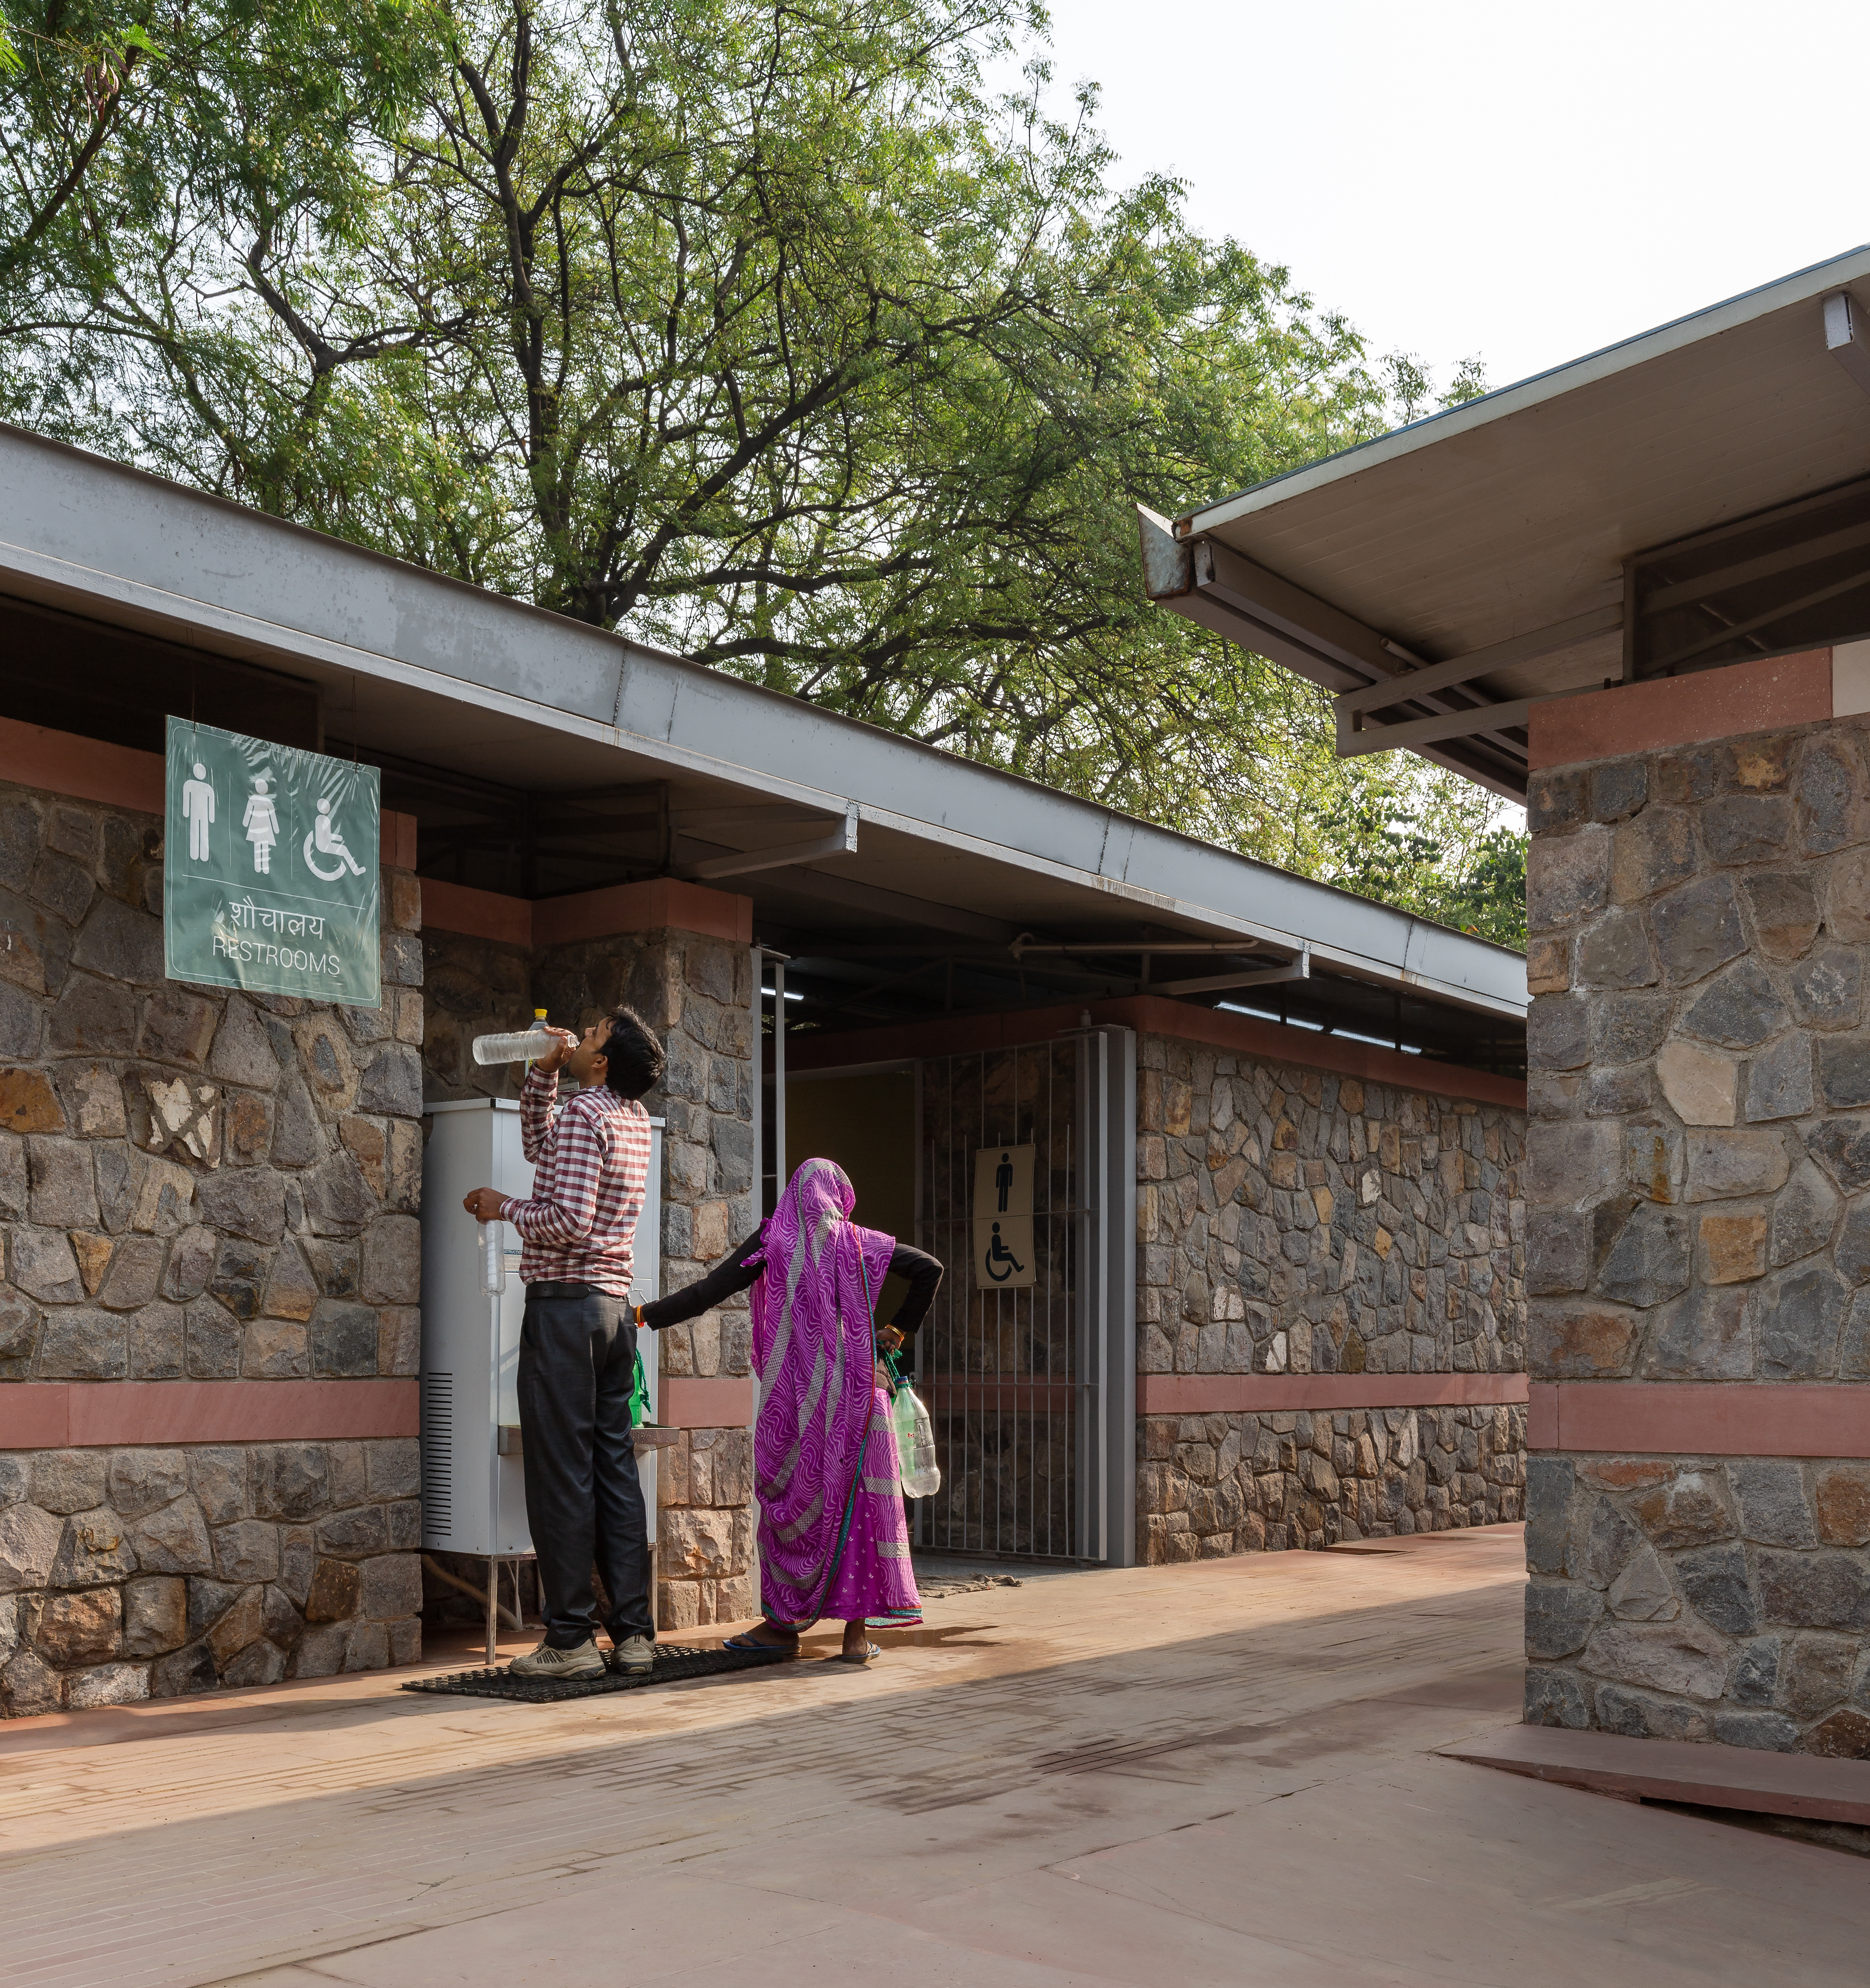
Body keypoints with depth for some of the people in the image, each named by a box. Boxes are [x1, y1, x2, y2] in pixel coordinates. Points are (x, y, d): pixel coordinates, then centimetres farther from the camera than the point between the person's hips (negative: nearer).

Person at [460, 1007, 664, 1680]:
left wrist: (503, 1208, -5)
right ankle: (634, 1632, 8)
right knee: (615, 1470, 8)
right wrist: (544, 1070, 20)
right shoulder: (634, 1118, 16)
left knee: (562, 1473, -5)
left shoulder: (584, 1114, -11)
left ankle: (572, 1638, -3)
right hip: (615, 1304, 8)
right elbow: (540, 1145, 30)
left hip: (564, 1303, -8)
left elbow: (570, 1221, -20)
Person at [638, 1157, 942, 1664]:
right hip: (855, 1393, 1)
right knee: (857, 1503, 4)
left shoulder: (773, 1238, 0)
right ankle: (857, 1630, 3)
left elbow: (709, 1291, -4)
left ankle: (785, 1621, 13)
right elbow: (930, 1269, 5)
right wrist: (903, 1328, 13)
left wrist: (644, 1315, 3)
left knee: (790, 1501, 9)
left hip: (793, 1394, -1)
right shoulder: (859, 1242, 5)